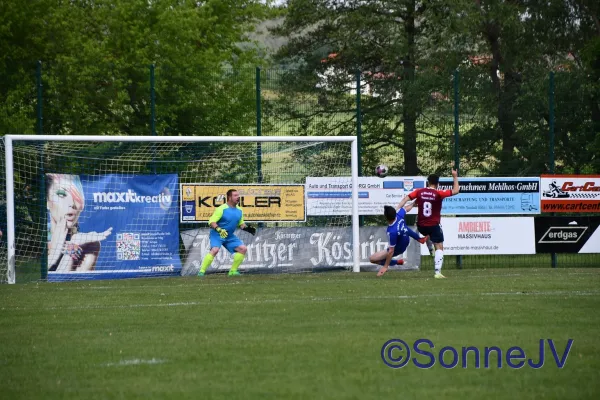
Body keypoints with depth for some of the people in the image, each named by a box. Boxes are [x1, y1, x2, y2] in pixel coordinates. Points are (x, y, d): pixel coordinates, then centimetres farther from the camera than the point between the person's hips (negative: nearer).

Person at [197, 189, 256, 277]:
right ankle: (201, 271, -24)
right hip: (217, 234, -7)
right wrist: (219, 230, -35)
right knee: (215, 250, -30)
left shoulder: (239, 210, 5)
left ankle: (233, 271, 9)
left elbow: (241, 223, 19)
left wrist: (248, 228, 1)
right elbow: (211, 221, -19)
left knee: (243, 249, -2)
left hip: (230, 236, 7)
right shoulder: (222, 209, -16)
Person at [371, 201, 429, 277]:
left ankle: (397, 262, 5)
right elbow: (407, 208, -6)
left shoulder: (392, 232, -45)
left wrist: (385, 267, -25)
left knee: (372, 259, -7)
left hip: (398, 249, -6)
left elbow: (391, 251, -35)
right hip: (406, 240, 6)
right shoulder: (399, 214, -30)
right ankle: (419, 239, 53)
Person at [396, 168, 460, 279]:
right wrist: (455, 177, -1)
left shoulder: (419, 192, -3)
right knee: (439, 248, 0)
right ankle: (438, 272, -10)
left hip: (421, 226, 3)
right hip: (434, 226, -3)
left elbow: (406, 198, -9)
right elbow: (455, 191, -12)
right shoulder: (438, 194, -11)